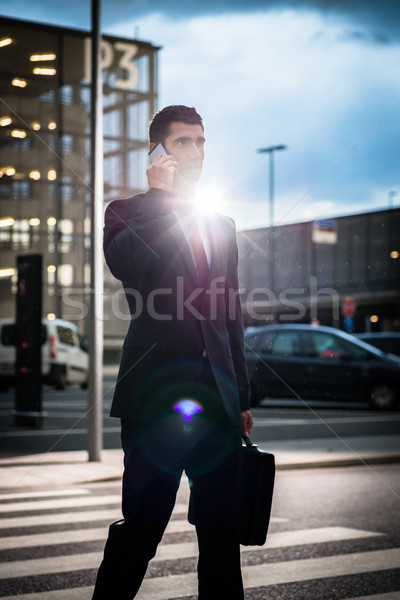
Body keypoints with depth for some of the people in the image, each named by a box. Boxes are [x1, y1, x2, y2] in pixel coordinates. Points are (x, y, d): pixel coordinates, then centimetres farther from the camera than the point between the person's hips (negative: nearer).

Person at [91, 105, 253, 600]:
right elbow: (125, 266, -21)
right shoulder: (129, 212, 4)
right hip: (157, 392, -5)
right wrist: (159, 193, -13)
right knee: (140, 527, -2)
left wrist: (242, 397, 17)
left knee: (223, 529, 9)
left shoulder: (222, 226, 19)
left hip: (217, 396, 5)